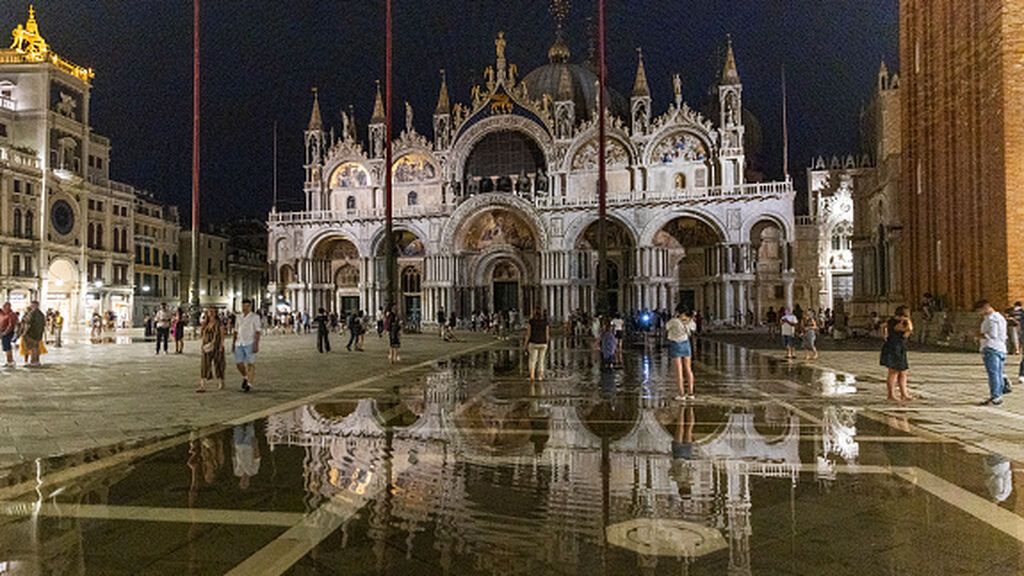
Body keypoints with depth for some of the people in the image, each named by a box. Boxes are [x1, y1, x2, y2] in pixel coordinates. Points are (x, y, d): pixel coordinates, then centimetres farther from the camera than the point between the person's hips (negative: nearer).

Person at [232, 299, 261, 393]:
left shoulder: (255, 317, -6)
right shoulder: (240, 317, 12)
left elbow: (258, 332, -10)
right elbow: (236, 332, 15)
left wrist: (256, 345, -17)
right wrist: (233, 344, 10)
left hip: (250, 343, -6)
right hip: (239, 344, 6)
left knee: (250, 364, -4)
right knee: (238, 363, 4)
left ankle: (249, 384, 0)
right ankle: (245, 377, 29)